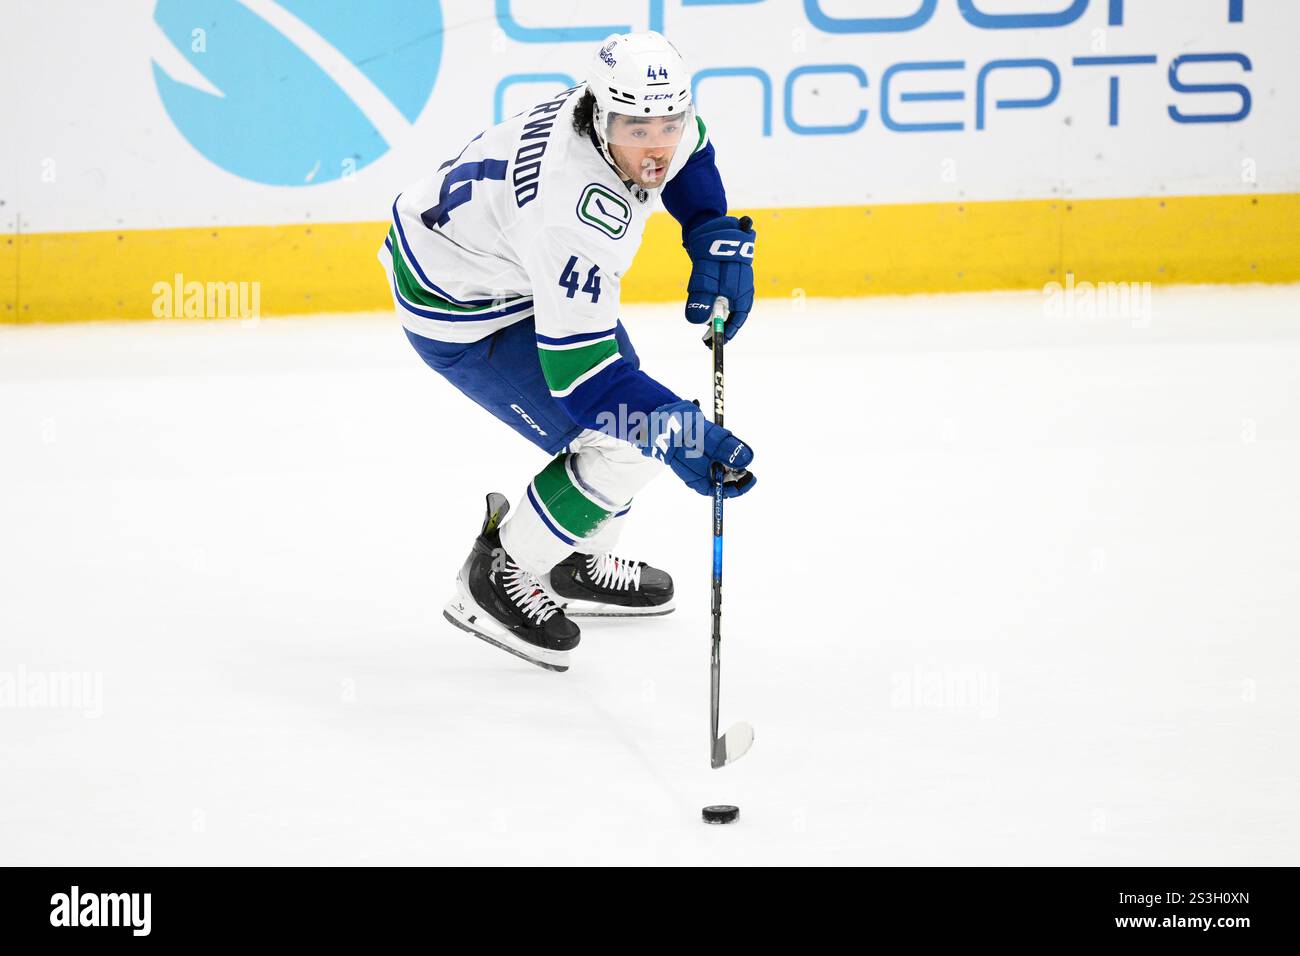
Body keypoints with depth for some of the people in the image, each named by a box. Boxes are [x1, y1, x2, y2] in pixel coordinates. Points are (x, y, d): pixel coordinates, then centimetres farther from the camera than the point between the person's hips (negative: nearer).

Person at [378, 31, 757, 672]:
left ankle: (578, 567, 40)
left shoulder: (630, 108, -18)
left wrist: (718, 238, -5)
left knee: (627, 402, 19)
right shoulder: (576, 215, -42)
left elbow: (686, 152, 9)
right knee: (624, 448, -10)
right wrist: (683, 433, -47)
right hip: (461, 311, -9)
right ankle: (497, 577, 9)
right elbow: (576, 366, -39)